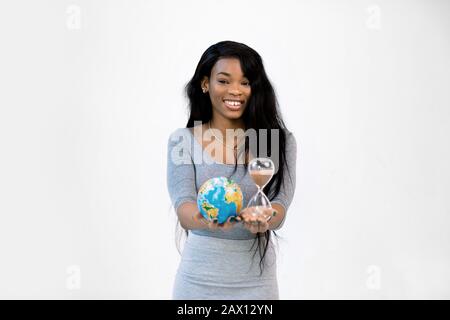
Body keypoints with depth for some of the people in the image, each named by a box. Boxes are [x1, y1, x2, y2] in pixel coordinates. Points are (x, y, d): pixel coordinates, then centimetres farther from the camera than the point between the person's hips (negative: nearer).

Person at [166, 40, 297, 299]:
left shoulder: (280, 141, -2)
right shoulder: (183, 140, -3)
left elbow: (280, 204, -12)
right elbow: (183, 206, -13)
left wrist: (262, 220, -34)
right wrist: (207, 220, -35)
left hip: (255, 280, 1)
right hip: (198, 279, 0)